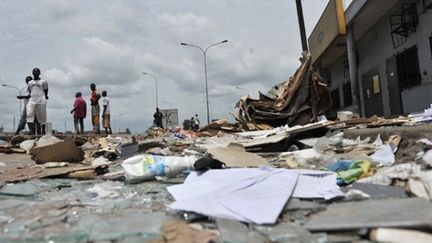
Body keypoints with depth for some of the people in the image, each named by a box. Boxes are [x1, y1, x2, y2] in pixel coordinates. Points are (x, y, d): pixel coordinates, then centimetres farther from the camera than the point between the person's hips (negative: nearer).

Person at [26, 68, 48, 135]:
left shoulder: (43, 82, 9)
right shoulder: (30, 82, 20)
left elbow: (46, 91, 10)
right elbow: (30, 92, 25)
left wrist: (45, 97, -1)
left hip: (41, 101, -3)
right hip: (32, 101, 3)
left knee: (42, 117, 0)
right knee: (29, 115, -16)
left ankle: (43, 131, 11)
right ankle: (31, 130, -24)